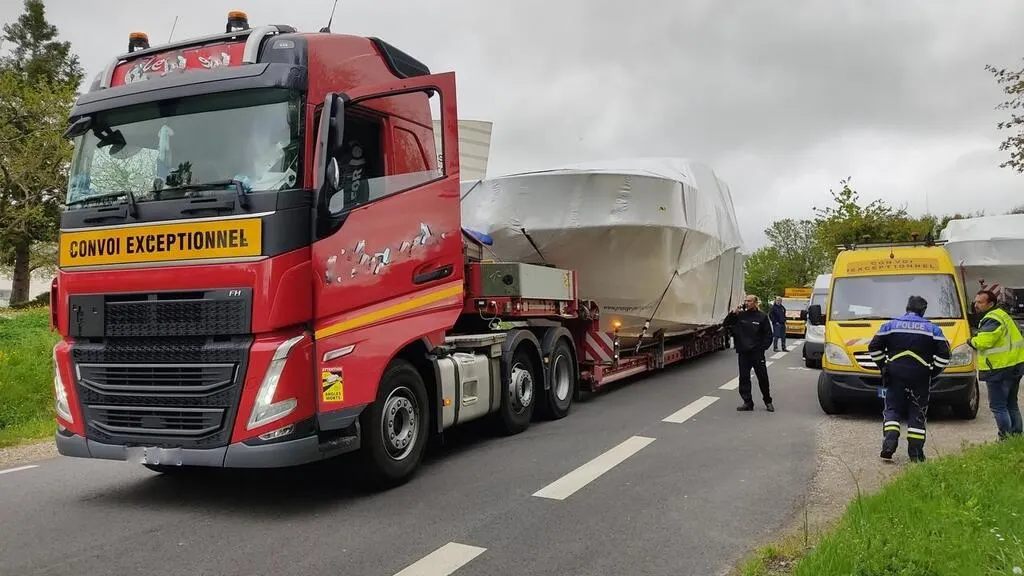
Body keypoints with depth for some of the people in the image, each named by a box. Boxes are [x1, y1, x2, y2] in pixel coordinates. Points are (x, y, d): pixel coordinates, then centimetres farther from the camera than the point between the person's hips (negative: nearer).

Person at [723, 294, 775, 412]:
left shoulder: (762, 317, -1)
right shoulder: (740, 315, 5)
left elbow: (768, 335, 2)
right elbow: (725, 324, 4)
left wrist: (762, 348, -7)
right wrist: (733, 313, -9)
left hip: (757, 353, -3)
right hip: (743, 353, 3)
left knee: (763, 377, 4)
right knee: (744, 378, 4)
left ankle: (768, 401, 21)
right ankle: (747, 402, 13)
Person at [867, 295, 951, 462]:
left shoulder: (890, 325, 4)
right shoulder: (933, 329, 5)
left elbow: (874, 348, 1)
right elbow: (944, 355, -1)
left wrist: (883, 366, 10)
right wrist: (932, 372, 8)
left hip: (895, 375, 0)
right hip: (920, 377, 0)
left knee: (891, 409, 9)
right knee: (918, 413, 7)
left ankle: (890, 440, -11)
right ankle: (915, 451, 6)